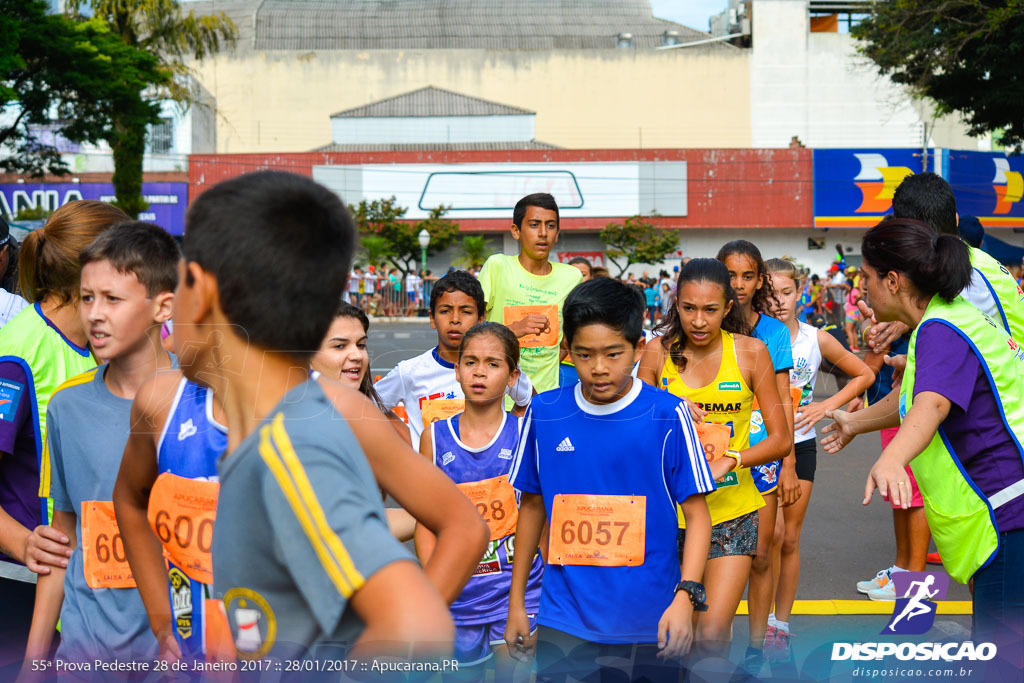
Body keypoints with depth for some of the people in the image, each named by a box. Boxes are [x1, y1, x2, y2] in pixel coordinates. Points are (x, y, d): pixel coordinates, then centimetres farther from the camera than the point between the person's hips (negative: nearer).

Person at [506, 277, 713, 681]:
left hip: (650, 619, -1)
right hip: (563, 619, 2)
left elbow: (697, 514, -4)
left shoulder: (668, 416, -7)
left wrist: (685, 596, -17)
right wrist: (516, 601, 14)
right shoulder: (544, 414, 0)